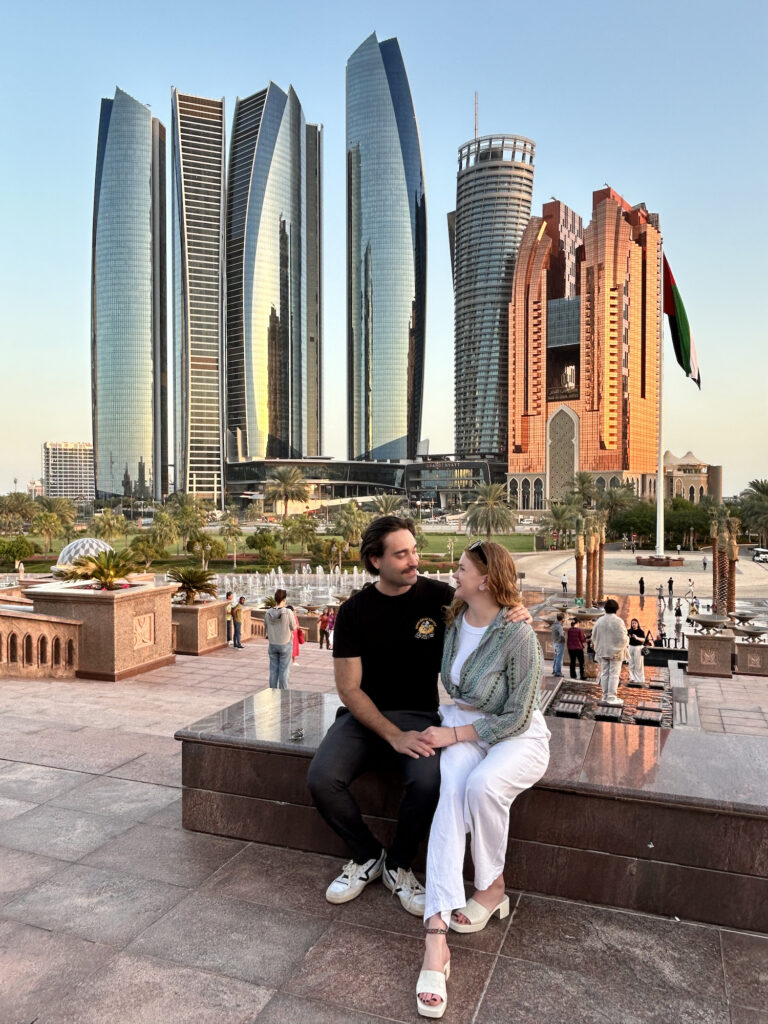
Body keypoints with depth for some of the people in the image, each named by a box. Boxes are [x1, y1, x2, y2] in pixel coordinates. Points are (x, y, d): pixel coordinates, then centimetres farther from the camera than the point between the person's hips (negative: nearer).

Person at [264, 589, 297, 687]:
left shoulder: (268, 613, -6)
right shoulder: (288, 612, -17)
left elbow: (266, 627, 6)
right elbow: (294, 627, -9)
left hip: (272, 644, 3)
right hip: (285, 644, -3)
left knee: (273, 670, 12)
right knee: (284, 670, 5)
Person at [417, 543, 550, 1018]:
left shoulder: (518, 636, -20)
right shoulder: (455, 622, 0)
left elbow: (516, 717, -17)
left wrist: (454, 734, -18)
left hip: (517, 737, -4)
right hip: (462, 726, 4)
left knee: (482, 784, -33)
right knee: (451, 792, -26)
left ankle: (493, 889, -4)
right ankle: (437, 933, -31)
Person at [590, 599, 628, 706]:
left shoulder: (599, 621, 3)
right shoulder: (618, 621, -13)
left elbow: (594, 637, 9)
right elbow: (622, 638, -15)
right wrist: (619, 650, -5)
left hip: (602, 652, 5)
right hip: (615, 652, -5)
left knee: (604, 674, 10)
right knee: (614, 674, 0)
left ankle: (605, 696, 15)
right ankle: (612, 697, -1)